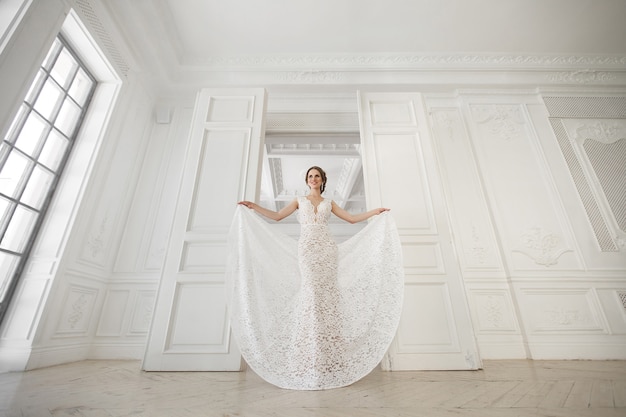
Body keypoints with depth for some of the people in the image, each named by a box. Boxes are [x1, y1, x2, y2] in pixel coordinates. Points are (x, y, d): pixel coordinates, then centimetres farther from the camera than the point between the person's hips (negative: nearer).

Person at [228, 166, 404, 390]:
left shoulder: (329, 203, 19)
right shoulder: (299, 200, 18)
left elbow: (352, 218, 18)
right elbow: (277, 216, 11)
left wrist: (376, 212, 15)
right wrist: (254, 207, 4)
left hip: (327, 249, 1)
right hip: (307, 250, -1)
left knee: (328, 292, -7)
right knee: (311, 291, -11)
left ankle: (329, 360, 0)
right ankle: (310, 360, -3)